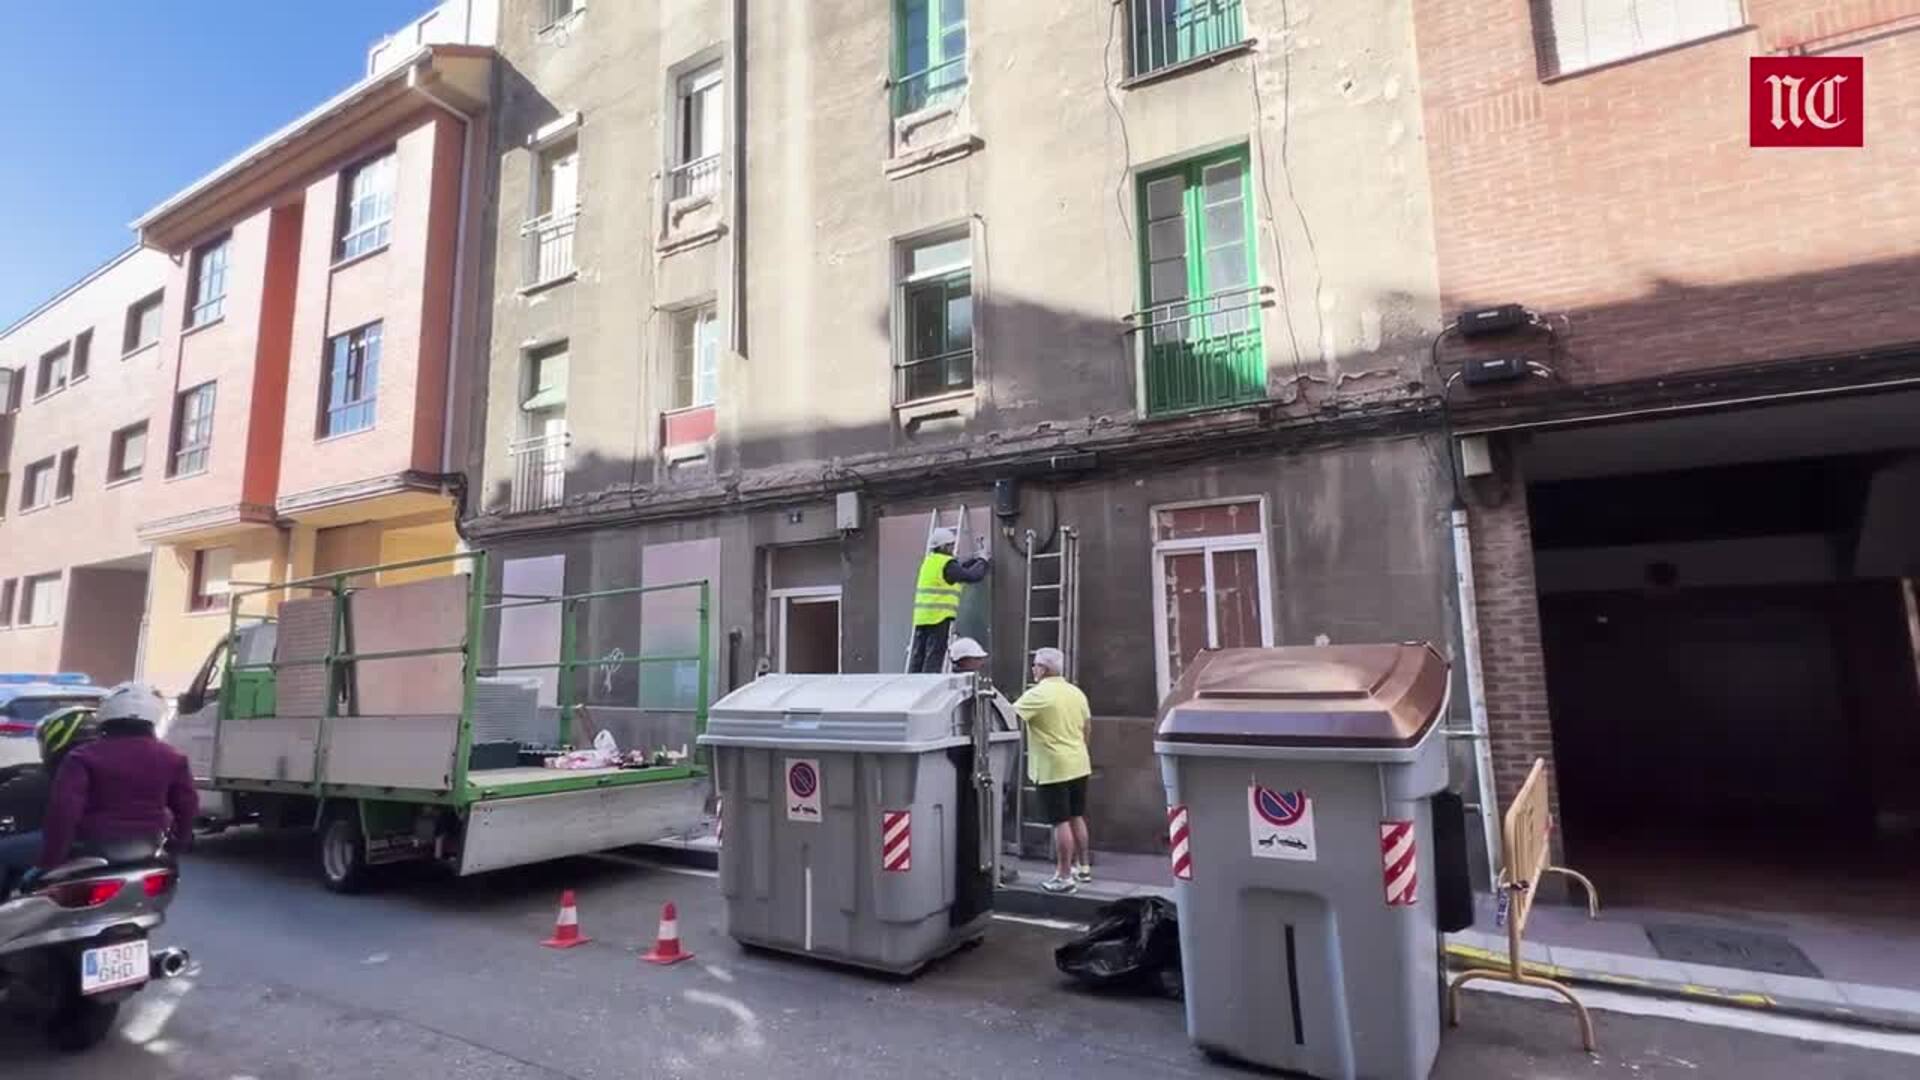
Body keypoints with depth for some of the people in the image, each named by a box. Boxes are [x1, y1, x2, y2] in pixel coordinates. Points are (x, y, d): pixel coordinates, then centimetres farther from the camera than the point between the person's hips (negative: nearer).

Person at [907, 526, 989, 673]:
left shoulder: (929, 561, 18)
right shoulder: (947, 564, -9)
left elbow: (959, 568, 29)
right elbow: (973, 576, -8)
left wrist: (976, 559, 29)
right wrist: (982, 561, 8)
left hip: (921, 616, 8)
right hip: (939, 616, -8)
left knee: (918, 655, 9)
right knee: (934, 655, -5)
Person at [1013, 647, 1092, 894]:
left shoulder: (1038, 694, -15)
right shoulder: (1076, 693, 9)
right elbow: (1086, 729, 17)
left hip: (1053, 769, -8)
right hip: (1079, 765, 8)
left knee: (1061, 823, -2)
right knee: (1077, 818, 18)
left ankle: (1065, 877, 3)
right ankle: (1083, 867, 28)